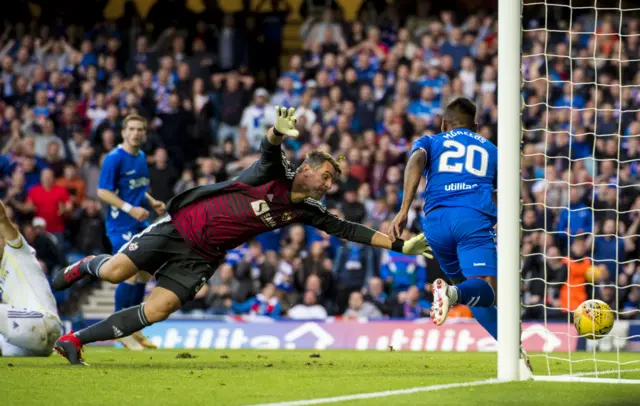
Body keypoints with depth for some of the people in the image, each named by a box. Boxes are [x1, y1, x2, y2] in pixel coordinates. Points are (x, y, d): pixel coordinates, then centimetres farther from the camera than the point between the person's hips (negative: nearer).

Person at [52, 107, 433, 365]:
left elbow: (347, 229, 5)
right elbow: (269, 150, -32)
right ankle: (86, 266, 25)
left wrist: (401, 245, -1)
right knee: (114, 272, -13)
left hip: (201, 258, 5)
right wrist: (281, 132, -57)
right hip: (179, 226, -5)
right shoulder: (276, 174, -12)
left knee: (156, 312, -13)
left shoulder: (306, 211, 3)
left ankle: (75, 340, -3)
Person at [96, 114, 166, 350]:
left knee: (145, 274, 10)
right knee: (131, 274, -14)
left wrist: (152, 203, 8)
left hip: (141, 225, 9)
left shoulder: (141, 157, 13)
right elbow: (103, 192, -17)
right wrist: (130, 209, -24)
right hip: (121, 225, -9)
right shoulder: (114, 158, -13)